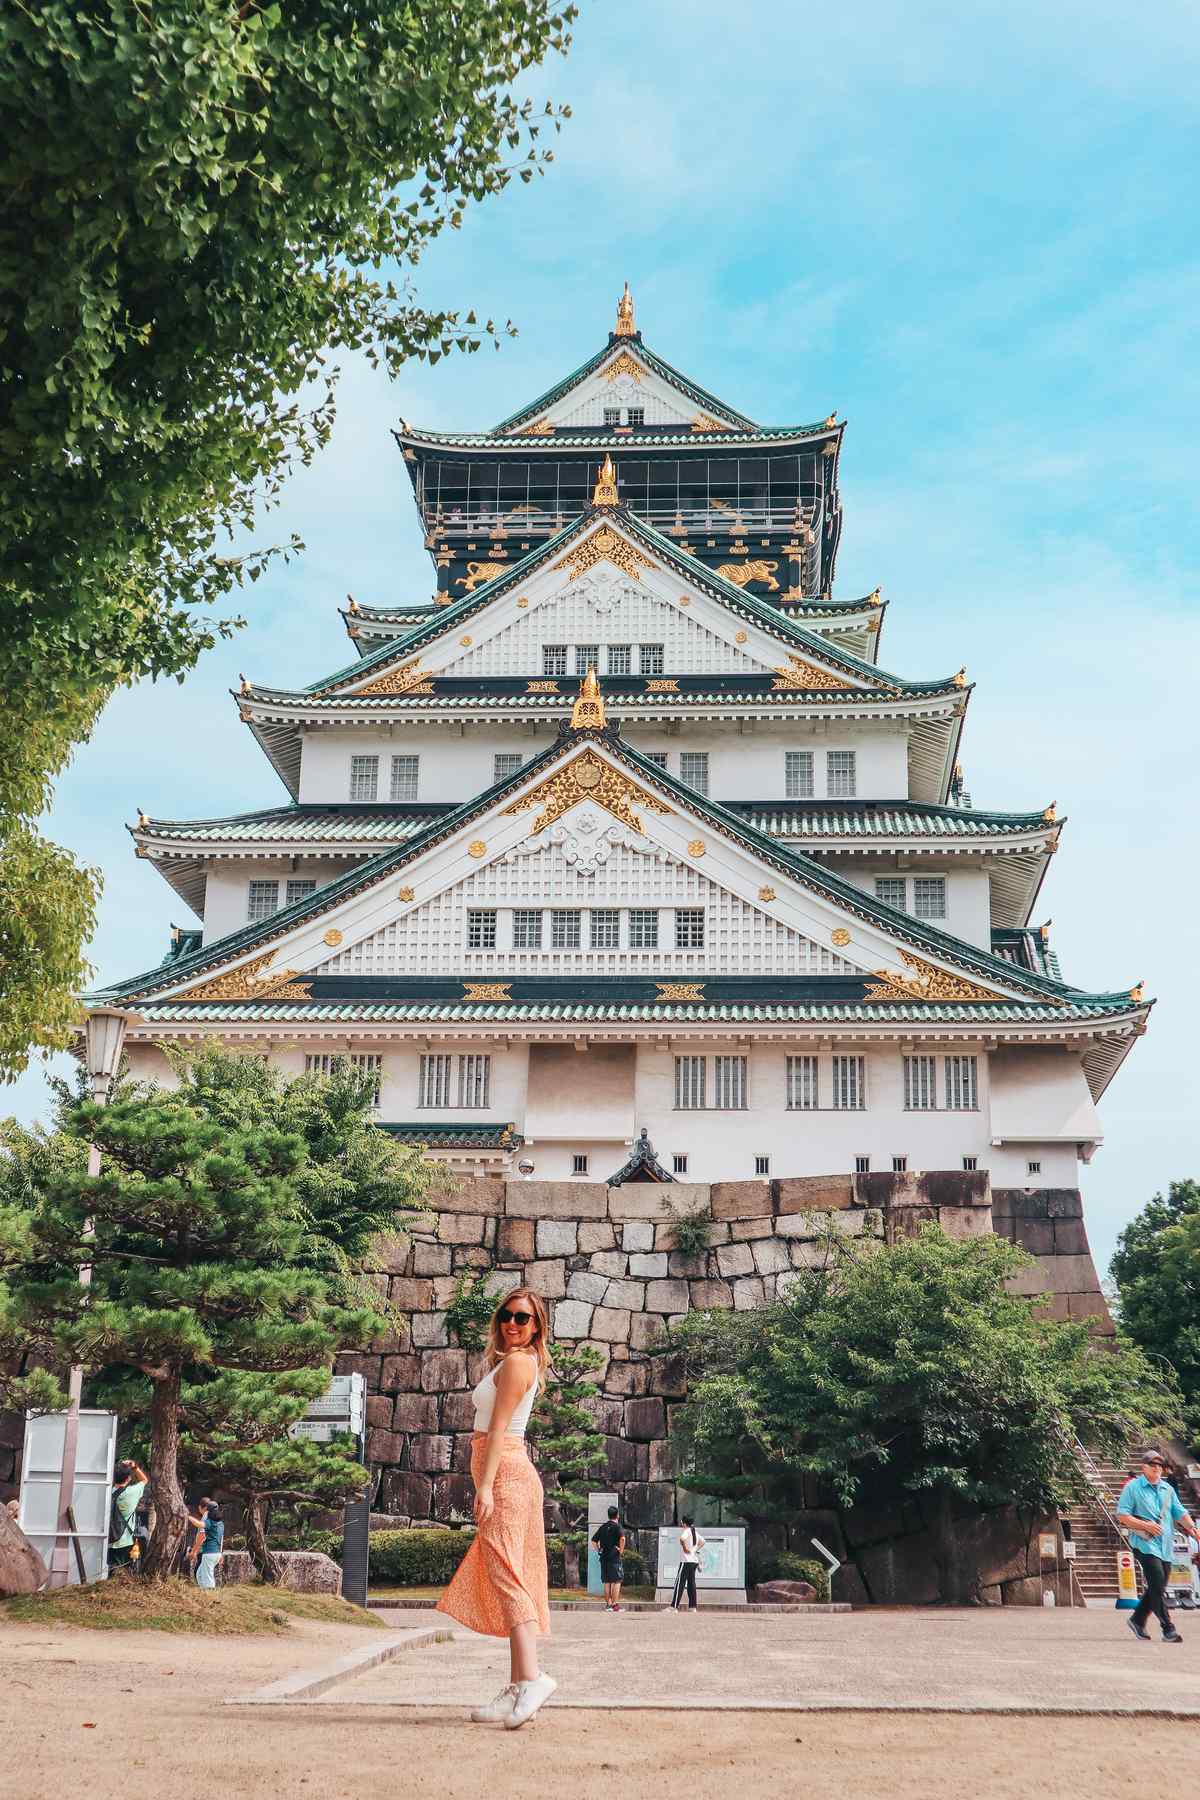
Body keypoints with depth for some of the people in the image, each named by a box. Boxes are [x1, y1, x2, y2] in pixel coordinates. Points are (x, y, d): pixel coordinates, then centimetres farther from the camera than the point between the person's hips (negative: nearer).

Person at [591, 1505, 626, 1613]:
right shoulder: (617, 1526, -6)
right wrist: (621, 1550, -13)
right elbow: (622, 1538, -24)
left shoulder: (603, 1527, 14)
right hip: (614, 1557, -6)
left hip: (604, 1557, 6)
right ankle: (615, 1605, -7)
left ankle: (608, 1604, 12)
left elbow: (594, 1540, 18)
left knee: (607, 1582, 10)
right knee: (617, 1581, -2)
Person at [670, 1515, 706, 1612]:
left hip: (686, 1561, -8)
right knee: (691, 1583, 12)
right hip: (695, 1561, 8)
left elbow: (682, 1539, -32)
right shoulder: (695, 1532, 14)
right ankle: (692, 1607, 11)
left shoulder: (686, 1531, -11)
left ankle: (674, 1607, -10)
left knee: (679, 1583, -7)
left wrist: (685, 1548, -19)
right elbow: (702, 1542, 27)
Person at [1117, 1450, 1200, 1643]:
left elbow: (1179, 1513, 13)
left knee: (1157, 1588, 10)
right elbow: (1121, 1516, -7)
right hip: (1145, 1544, -6)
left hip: (1166, 1546, 6)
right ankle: (1168, 1630, -12)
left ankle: (1137, 1620, 28)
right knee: (1157, 1586, -14)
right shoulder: (1133, 1487, -2)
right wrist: (1146, 1525, -17)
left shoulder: (1167, 1489, 17)